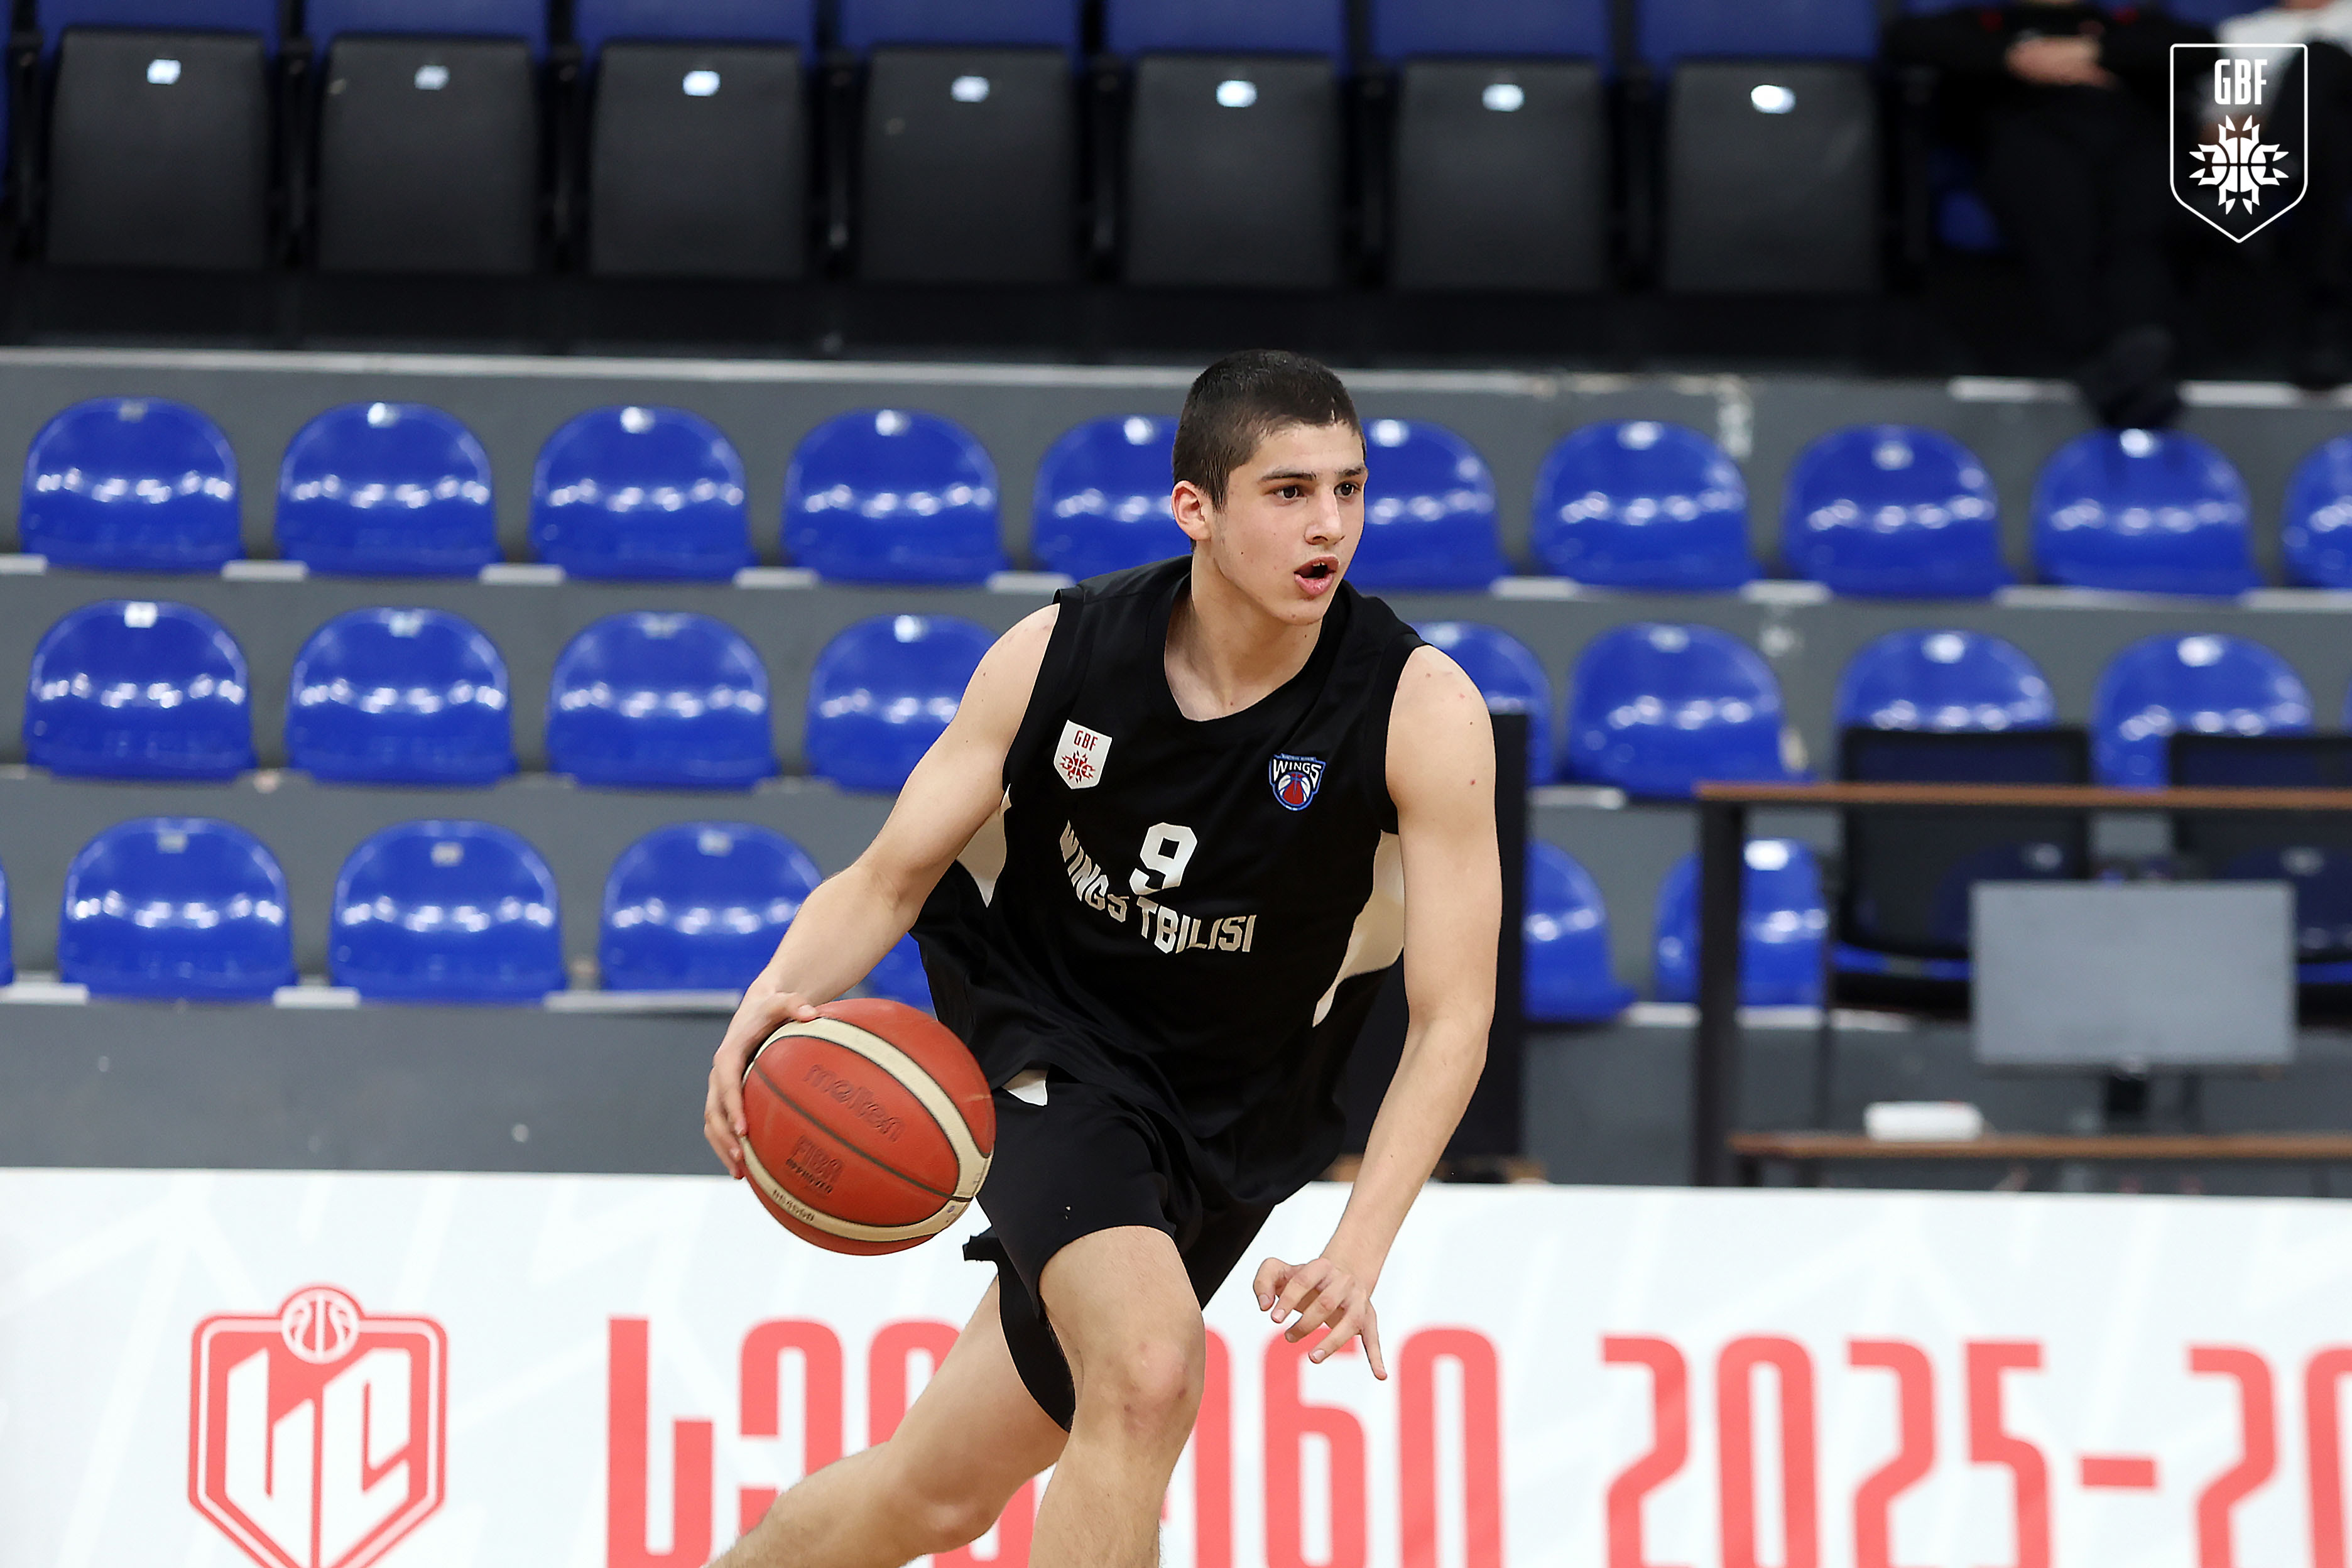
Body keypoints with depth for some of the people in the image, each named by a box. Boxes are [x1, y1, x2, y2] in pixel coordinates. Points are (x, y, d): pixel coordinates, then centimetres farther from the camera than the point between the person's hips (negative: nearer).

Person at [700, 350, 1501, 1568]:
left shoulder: (1422, 712, -20)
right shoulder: (1058, 656, -15)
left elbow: (1452, 1019, -18)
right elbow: (890, 882, -4)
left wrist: (1357, 1252, -29)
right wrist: (782, 993, -26)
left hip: (1221, 1132, 2)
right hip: (1045, 1044, -2)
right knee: (1151, 1371, -28)